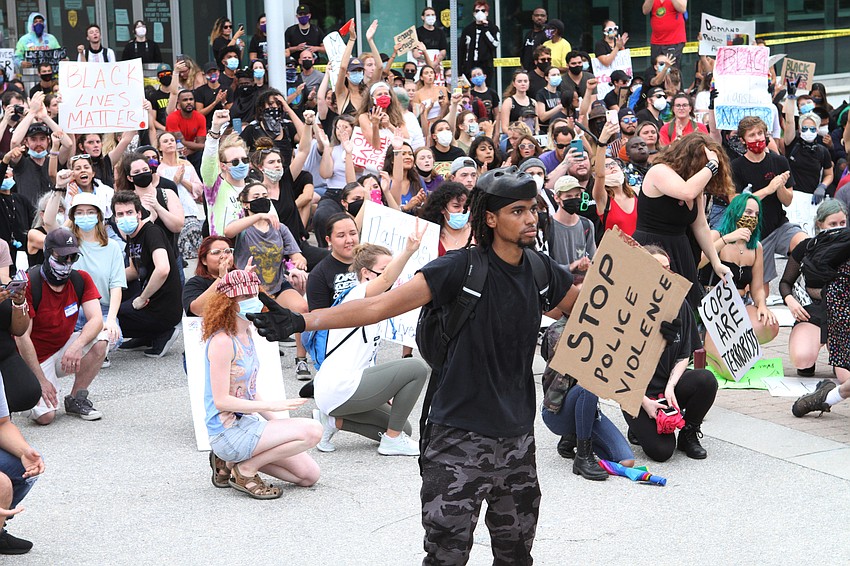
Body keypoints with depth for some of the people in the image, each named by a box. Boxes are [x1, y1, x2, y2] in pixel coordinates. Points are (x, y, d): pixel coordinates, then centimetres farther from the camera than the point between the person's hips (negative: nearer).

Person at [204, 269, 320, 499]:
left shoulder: (246, 335, 11)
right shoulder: (222, 342, -17)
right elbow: (221, 401, -20)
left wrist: (276, 420, 8)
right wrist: (271, 405, -19)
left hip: (247, 425, 9)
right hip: (228, 431, -9)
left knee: (309, 475, 6)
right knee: (312, 431, -20)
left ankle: (230, 461, 12)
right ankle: (246, 469, -7)